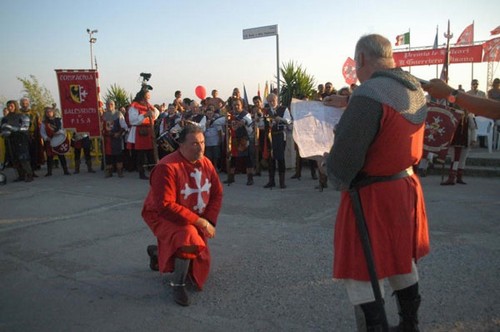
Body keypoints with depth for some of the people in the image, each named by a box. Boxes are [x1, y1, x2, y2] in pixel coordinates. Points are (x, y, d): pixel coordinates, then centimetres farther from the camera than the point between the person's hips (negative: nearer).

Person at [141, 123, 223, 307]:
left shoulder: (206, 163, -7)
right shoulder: (167, 168, -28)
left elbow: (217, 193, 2)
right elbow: (165, 206, -32)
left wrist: (209, 221, -11)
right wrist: (199, 221, -31)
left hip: (196, 220, 7)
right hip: (163, 217, -7)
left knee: (198, 265, 16)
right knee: (189, 239, -38)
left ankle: (157, 252, 43)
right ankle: (178, 284, -12)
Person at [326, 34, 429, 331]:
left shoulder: (369, 94, -24)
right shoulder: (416, 88, 5)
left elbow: (345, 155, -24)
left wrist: (337, 179, -4)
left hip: (372, 195, -9)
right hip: (409, 185, 9)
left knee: (360, 274, 6)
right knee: (402, 262, 24)